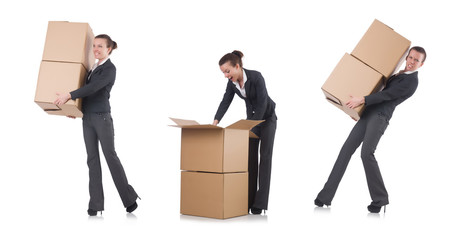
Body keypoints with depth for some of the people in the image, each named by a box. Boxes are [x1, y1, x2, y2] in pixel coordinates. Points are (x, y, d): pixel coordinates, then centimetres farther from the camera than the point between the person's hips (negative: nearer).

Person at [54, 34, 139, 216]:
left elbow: (93, 88, -22)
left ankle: (129, 198, 8)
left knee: (110, 156, -4)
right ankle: (96, 203, 6)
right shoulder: (94, 67, 17)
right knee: (92, 158, 3)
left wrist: (68, 96, -27)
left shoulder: (110, 69, -9)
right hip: (88, 118, 8)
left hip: (102, 117, -8)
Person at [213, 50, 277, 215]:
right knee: (250, 156, 1)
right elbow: (225, 102, -8)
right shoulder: (232, 82, -9)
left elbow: (262, 103, -27)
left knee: (265, 155, -11)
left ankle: (260, 203, -12)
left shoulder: (256, 77, -28)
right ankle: (249, 200, 5)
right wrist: (215, 122, -23)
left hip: (267, 117, -6)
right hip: (251, 116, 6)